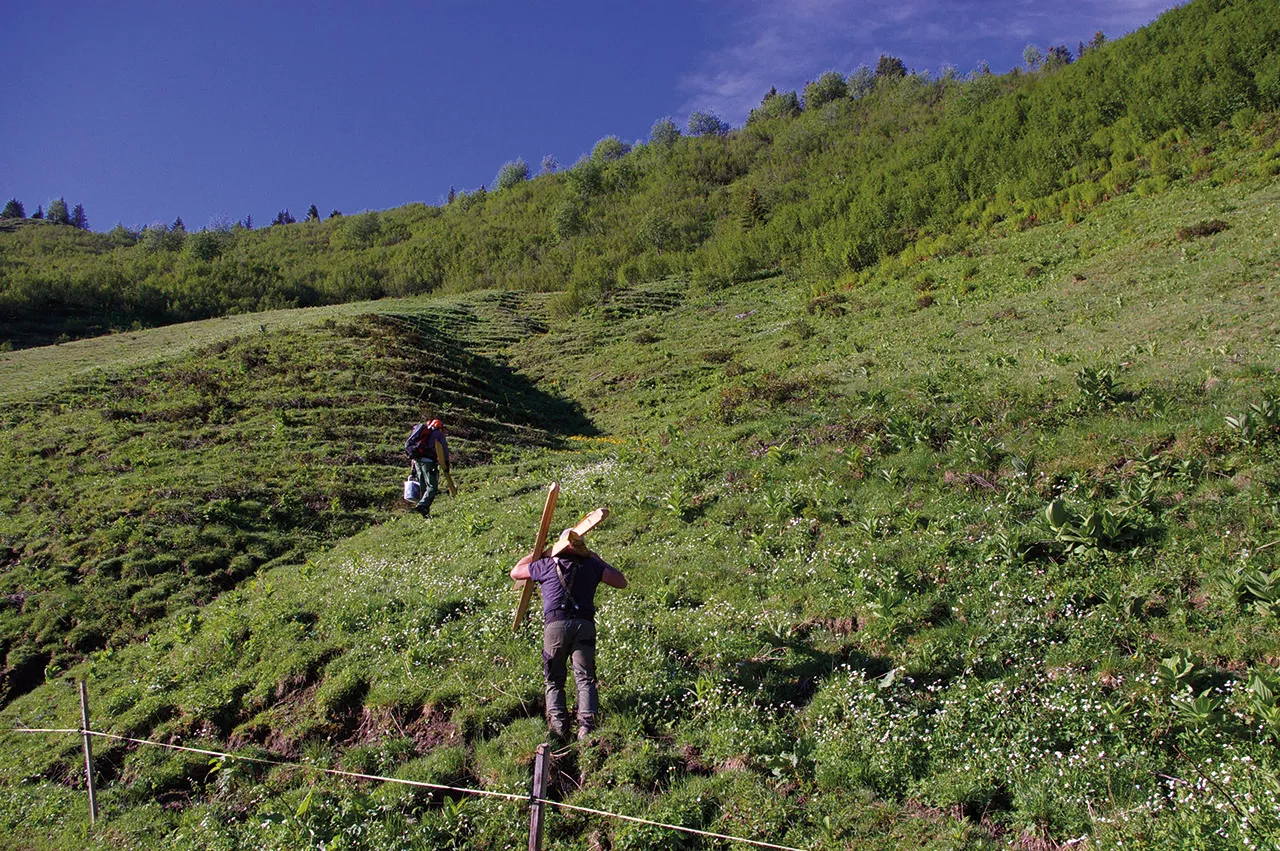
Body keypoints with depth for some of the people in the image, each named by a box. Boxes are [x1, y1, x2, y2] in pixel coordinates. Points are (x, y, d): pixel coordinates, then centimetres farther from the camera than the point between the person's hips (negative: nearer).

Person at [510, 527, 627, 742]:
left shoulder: (546, 564, 15)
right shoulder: (591, 565, 17)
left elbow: (515, 572, 30)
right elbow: (621, 582, 20)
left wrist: (533, 555, 46)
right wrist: (600, 561, 29)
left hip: (555, 625, -1)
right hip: (584, 624, 1)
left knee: (554, 680, 10)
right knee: (585, 679, 1)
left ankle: (558, 724, -7)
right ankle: (587, 726, -15)